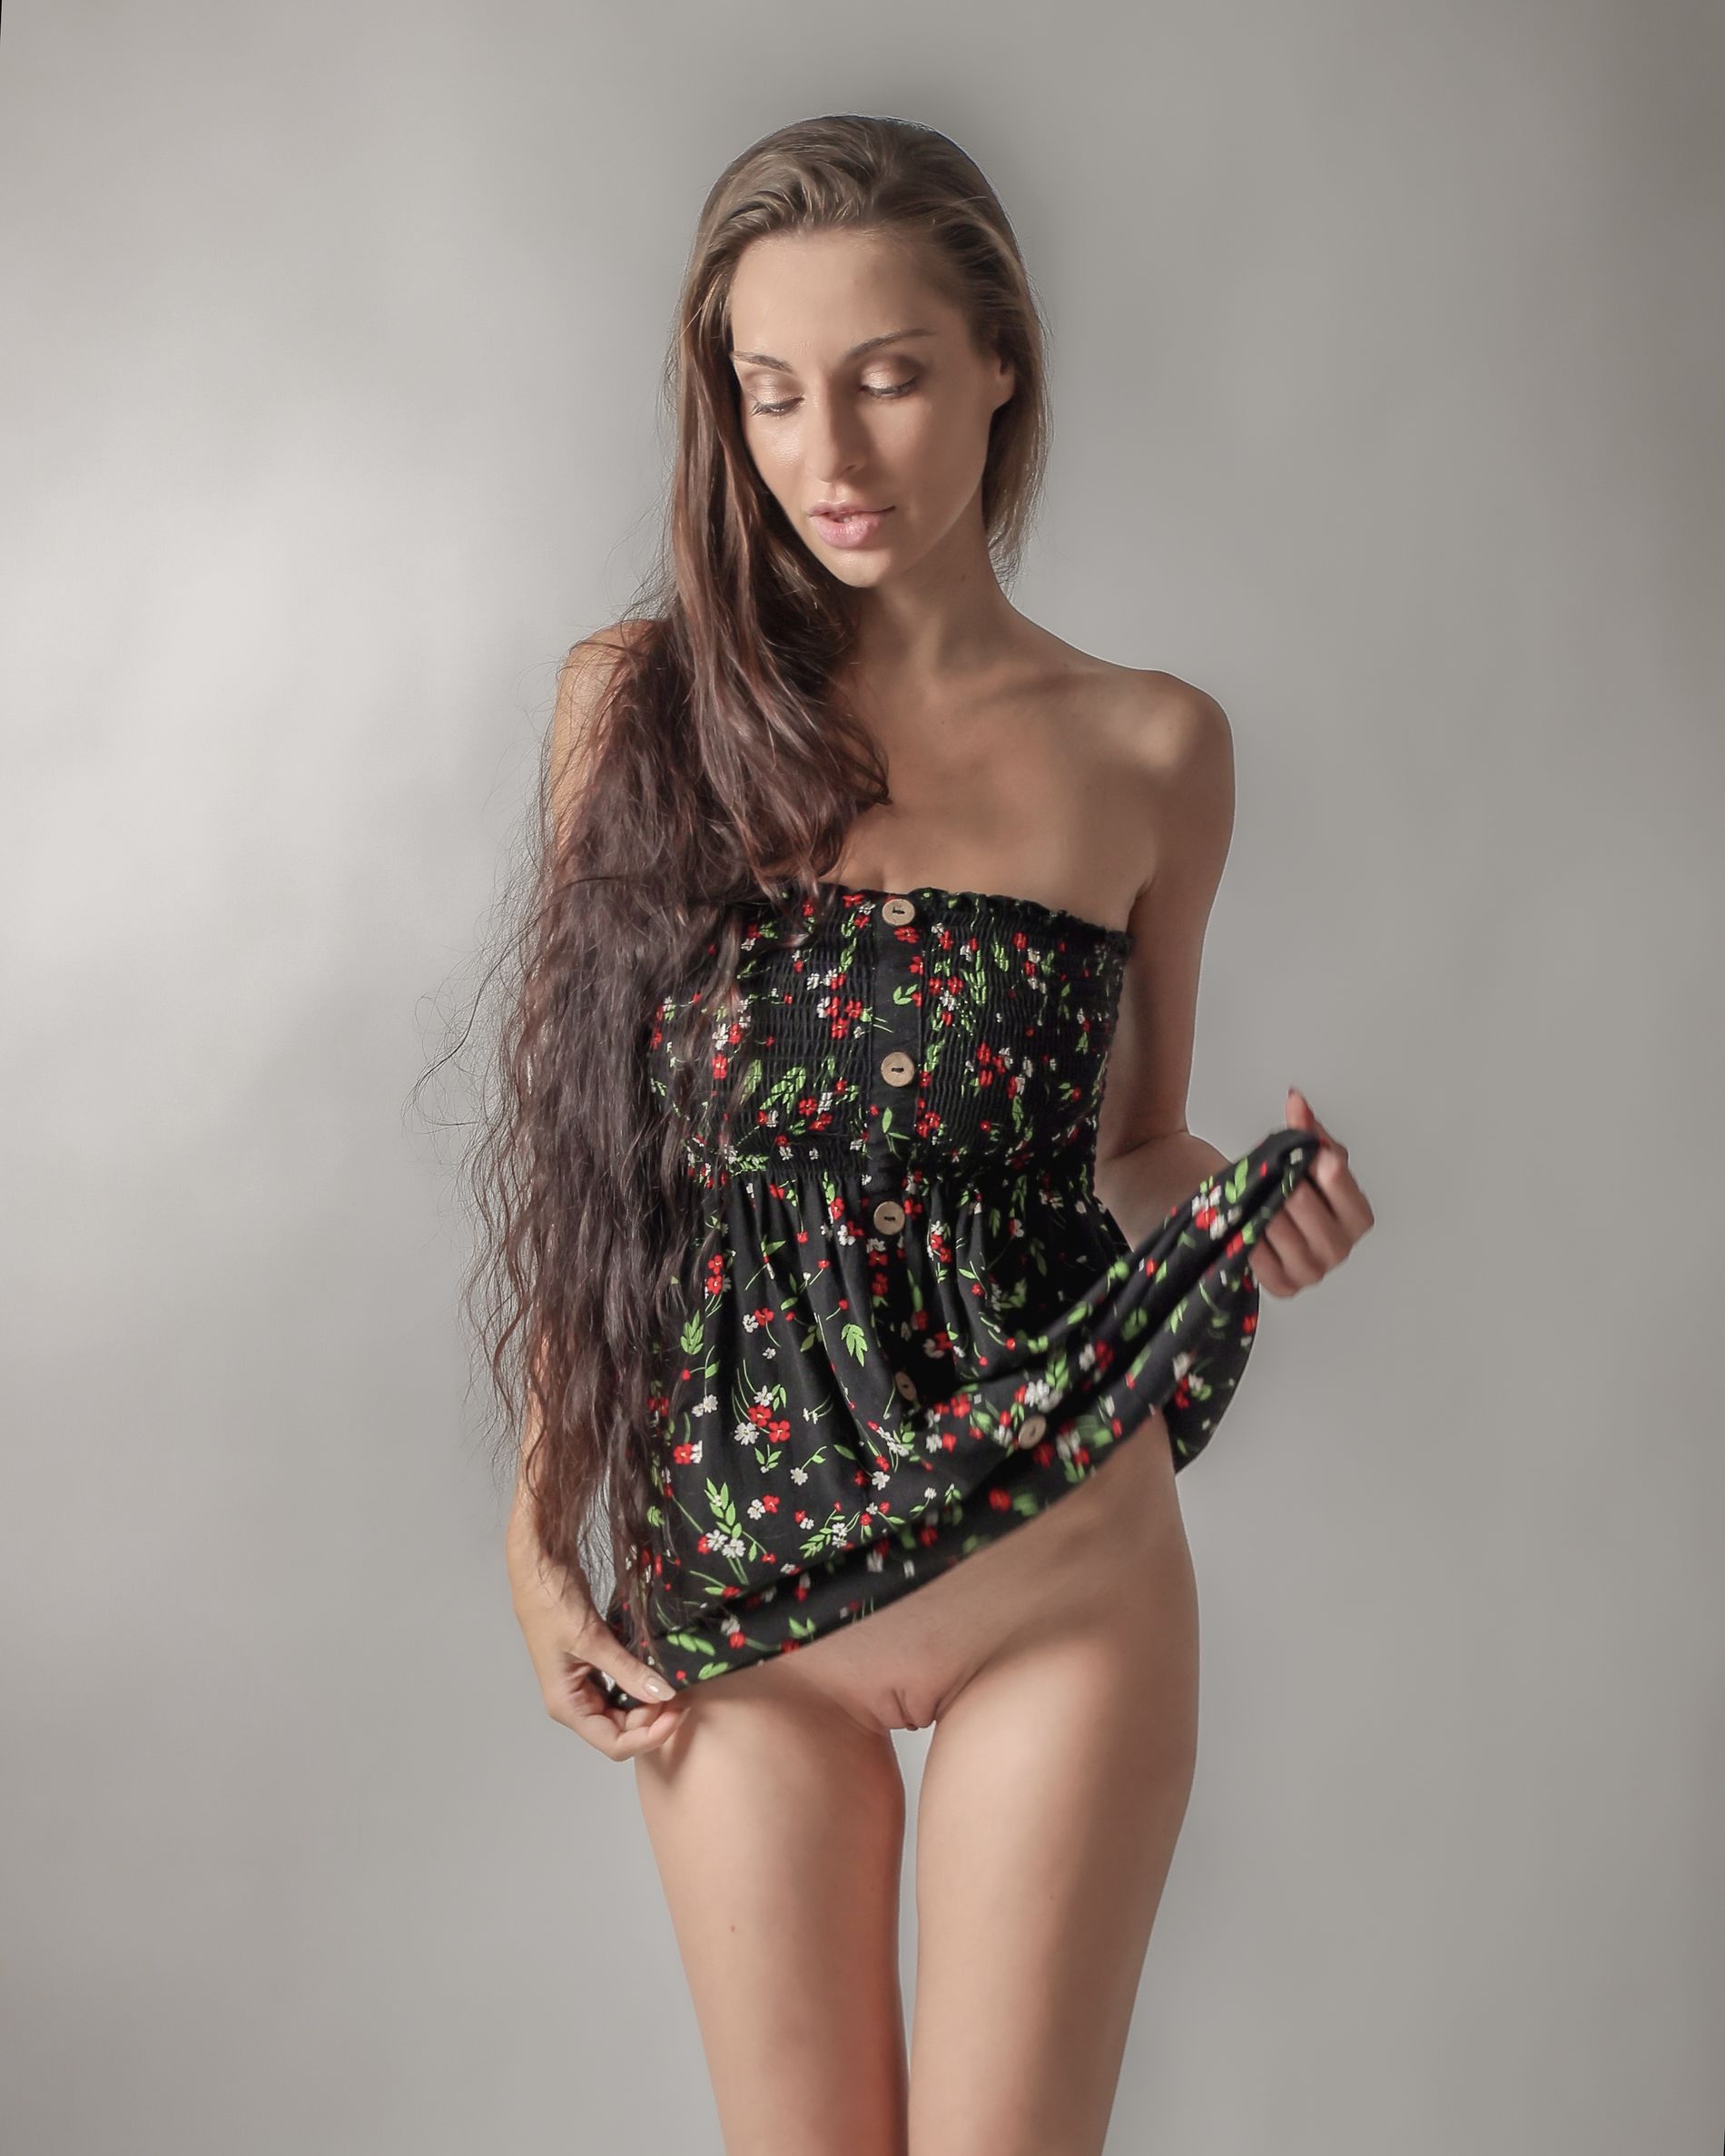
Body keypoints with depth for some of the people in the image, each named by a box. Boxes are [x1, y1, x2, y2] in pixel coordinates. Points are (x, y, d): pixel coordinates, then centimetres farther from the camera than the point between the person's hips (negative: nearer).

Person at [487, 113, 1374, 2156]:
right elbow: (592, 1158, 3)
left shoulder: (1150, 751, -2)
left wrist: (1242, 1211, -12)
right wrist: (538, 1536, 1)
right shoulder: (639, 704, -2)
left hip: (1059, 1588, 0)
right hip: (729, 1601, 1)